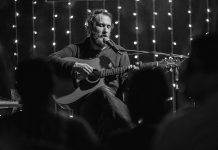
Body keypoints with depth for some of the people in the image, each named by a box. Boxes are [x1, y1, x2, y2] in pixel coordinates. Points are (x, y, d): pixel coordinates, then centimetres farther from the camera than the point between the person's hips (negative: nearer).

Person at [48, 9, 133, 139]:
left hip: (114, 102, 1)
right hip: (84, 103, -1)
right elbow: (51, 59, 3)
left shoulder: (120, 54, 17)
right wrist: (75, 66, -11)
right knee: (102, 90, -37)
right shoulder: (77, 49, 16)